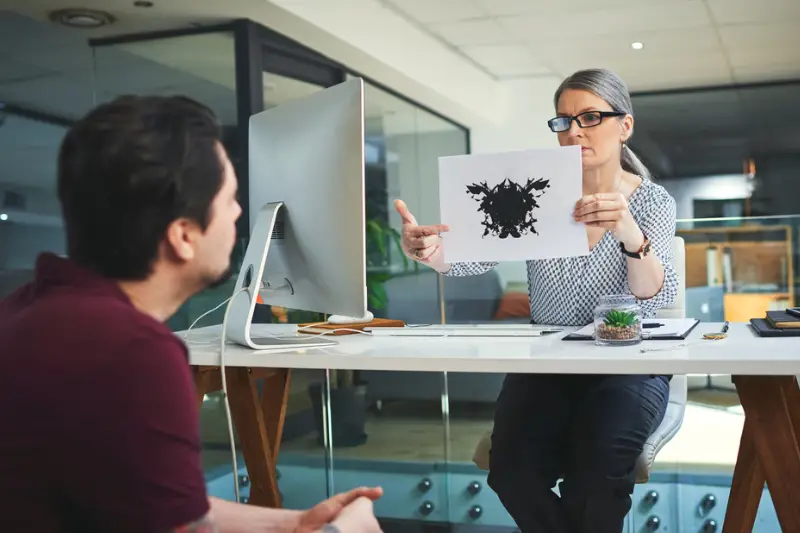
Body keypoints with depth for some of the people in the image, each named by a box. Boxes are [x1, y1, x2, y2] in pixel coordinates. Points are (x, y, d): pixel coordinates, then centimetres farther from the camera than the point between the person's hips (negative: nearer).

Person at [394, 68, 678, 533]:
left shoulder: (653, 201, -2)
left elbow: (655, 299, -16)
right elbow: (476, 254, -10)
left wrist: (630, 233, -36)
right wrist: (430, 249, -33)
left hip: (627, 368, -2)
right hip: (545, 365, 2)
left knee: (598, 465, -29)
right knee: (514, 469, -23)